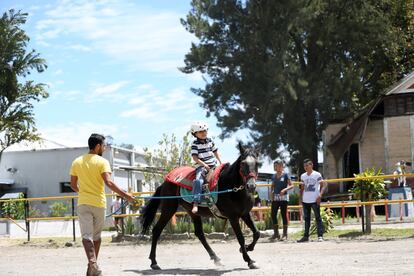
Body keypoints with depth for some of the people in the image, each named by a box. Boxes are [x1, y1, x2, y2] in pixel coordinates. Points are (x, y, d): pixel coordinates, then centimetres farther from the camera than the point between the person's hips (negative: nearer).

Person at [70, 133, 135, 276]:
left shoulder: (77, 162, 6)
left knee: (86, 235, -5)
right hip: (98, 203, -2)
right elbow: (109, 183, -19)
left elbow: (73, 185, 12)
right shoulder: (102, 162, -7)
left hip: (83, 203, 2)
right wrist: (125, 195, -17)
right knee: (96, 235, 14)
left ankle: (92, 263, -25)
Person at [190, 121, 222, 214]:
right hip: (201, 166, -6)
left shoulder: (210, 141, 12)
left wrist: (220, 162, 10)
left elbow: (215, 152, 21)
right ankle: (195, 203, -37)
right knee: (198, 180, -30)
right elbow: (195, 157, -10)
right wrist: (204, 164, -20)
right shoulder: (195, 144, -3)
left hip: (213, 165, 6)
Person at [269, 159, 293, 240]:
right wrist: (271, 192, 2)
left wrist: (285, 189, -22)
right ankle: (276, 233, 8)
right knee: (273, 214, -1)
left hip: (283, 197, -5)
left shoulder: (285, 175, -4)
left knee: (284, 215, -1)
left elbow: (291, 185, -6)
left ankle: (285, 234, 6)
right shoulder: (274, 176, 10)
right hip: (275, 197, 5)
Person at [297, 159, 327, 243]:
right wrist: (301, 198, 12)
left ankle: (320, 236, -4)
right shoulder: (303, 176, 12)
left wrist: (320, 195, -18)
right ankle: (306, 236, 12)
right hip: (305, 200, 5)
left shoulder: (317, 175, -4)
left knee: (318, 217, -4)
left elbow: (323, 185, -6)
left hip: (315, 200, -5)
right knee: (306, 218, 9)